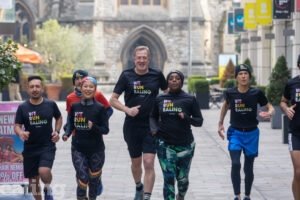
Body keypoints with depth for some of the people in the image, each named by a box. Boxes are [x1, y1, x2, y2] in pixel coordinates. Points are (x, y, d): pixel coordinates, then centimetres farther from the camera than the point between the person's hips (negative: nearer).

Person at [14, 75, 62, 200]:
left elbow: (59, 118, 17)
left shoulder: (51, 104, -1)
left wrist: (57, 131, 0)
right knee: (33, 180, 8)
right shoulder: (22, 108, -2)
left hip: (47, 146, -2)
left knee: (44, 171, -25)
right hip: (30, 148, 2)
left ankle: (48, 189, 7)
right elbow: (17, 126, -3)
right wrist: (20, 133, -26)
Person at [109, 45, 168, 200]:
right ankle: (138, 187, 44)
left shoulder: (157, 75, 0)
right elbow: (113, 100, 0)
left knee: (148, 163, -13)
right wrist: (127, 110, -17)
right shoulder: (126, 75, -2)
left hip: (151, 126, -1)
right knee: (136, 163, 16)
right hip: (132, 126, 1)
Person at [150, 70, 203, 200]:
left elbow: (199, 121, 1)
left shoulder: (190, 99, -1)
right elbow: (153, 117, 16)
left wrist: (187, 118, -19)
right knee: (168, 178, -8)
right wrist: (154, 129, -4)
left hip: (185, 145, 0)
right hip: (165, 145, 0)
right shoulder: (160, 99, 3)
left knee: (182, 178, 13)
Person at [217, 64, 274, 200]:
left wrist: (269, 113, -22)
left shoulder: (256, 93, -9)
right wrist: (220, 123, 14)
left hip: (251, 134, 1)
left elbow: (270, 107, 2)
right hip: (235, 133, 0)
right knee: (235, 164, -18)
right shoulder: (230, 93, -7)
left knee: (248, 168, 9)